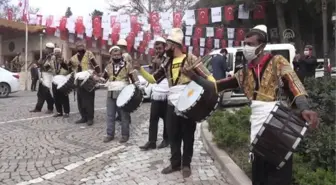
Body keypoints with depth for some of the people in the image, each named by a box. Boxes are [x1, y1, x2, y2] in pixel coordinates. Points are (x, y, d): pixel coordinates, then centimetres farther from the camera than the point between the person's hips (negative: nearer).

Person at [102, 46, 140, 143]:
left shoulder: (127, 65, -2)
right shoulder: (109, 66, 12)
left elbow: (134, 79, -4)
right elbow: (103, 78, 22)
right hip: (111, 93, 5)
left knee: (124, 115, 2)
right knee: (110, 115, 7)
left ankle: (125, 134, 12)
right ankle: (110, 134, 18)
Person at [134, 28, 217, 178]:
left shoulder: (190, 58, -6)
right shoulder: (167, 63, 11)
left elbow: (207, 75, -11)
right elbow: (153, 79, 14)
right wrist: (140, 69, 3)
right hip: (172, 104, 5)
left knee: (188, 135, 8)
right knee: (173, 135, 12)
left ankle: (186, 164, 23)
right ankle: (175, 163, 27)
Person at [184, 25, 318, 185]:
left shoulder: (277, 62, 1)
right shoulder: (244, 74, 15)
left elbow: (293, 85, -13)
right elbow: (217, 86, 14)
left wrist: (304, 109, -29)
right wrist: (194, 77, 5)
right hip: (257, 126, 5)